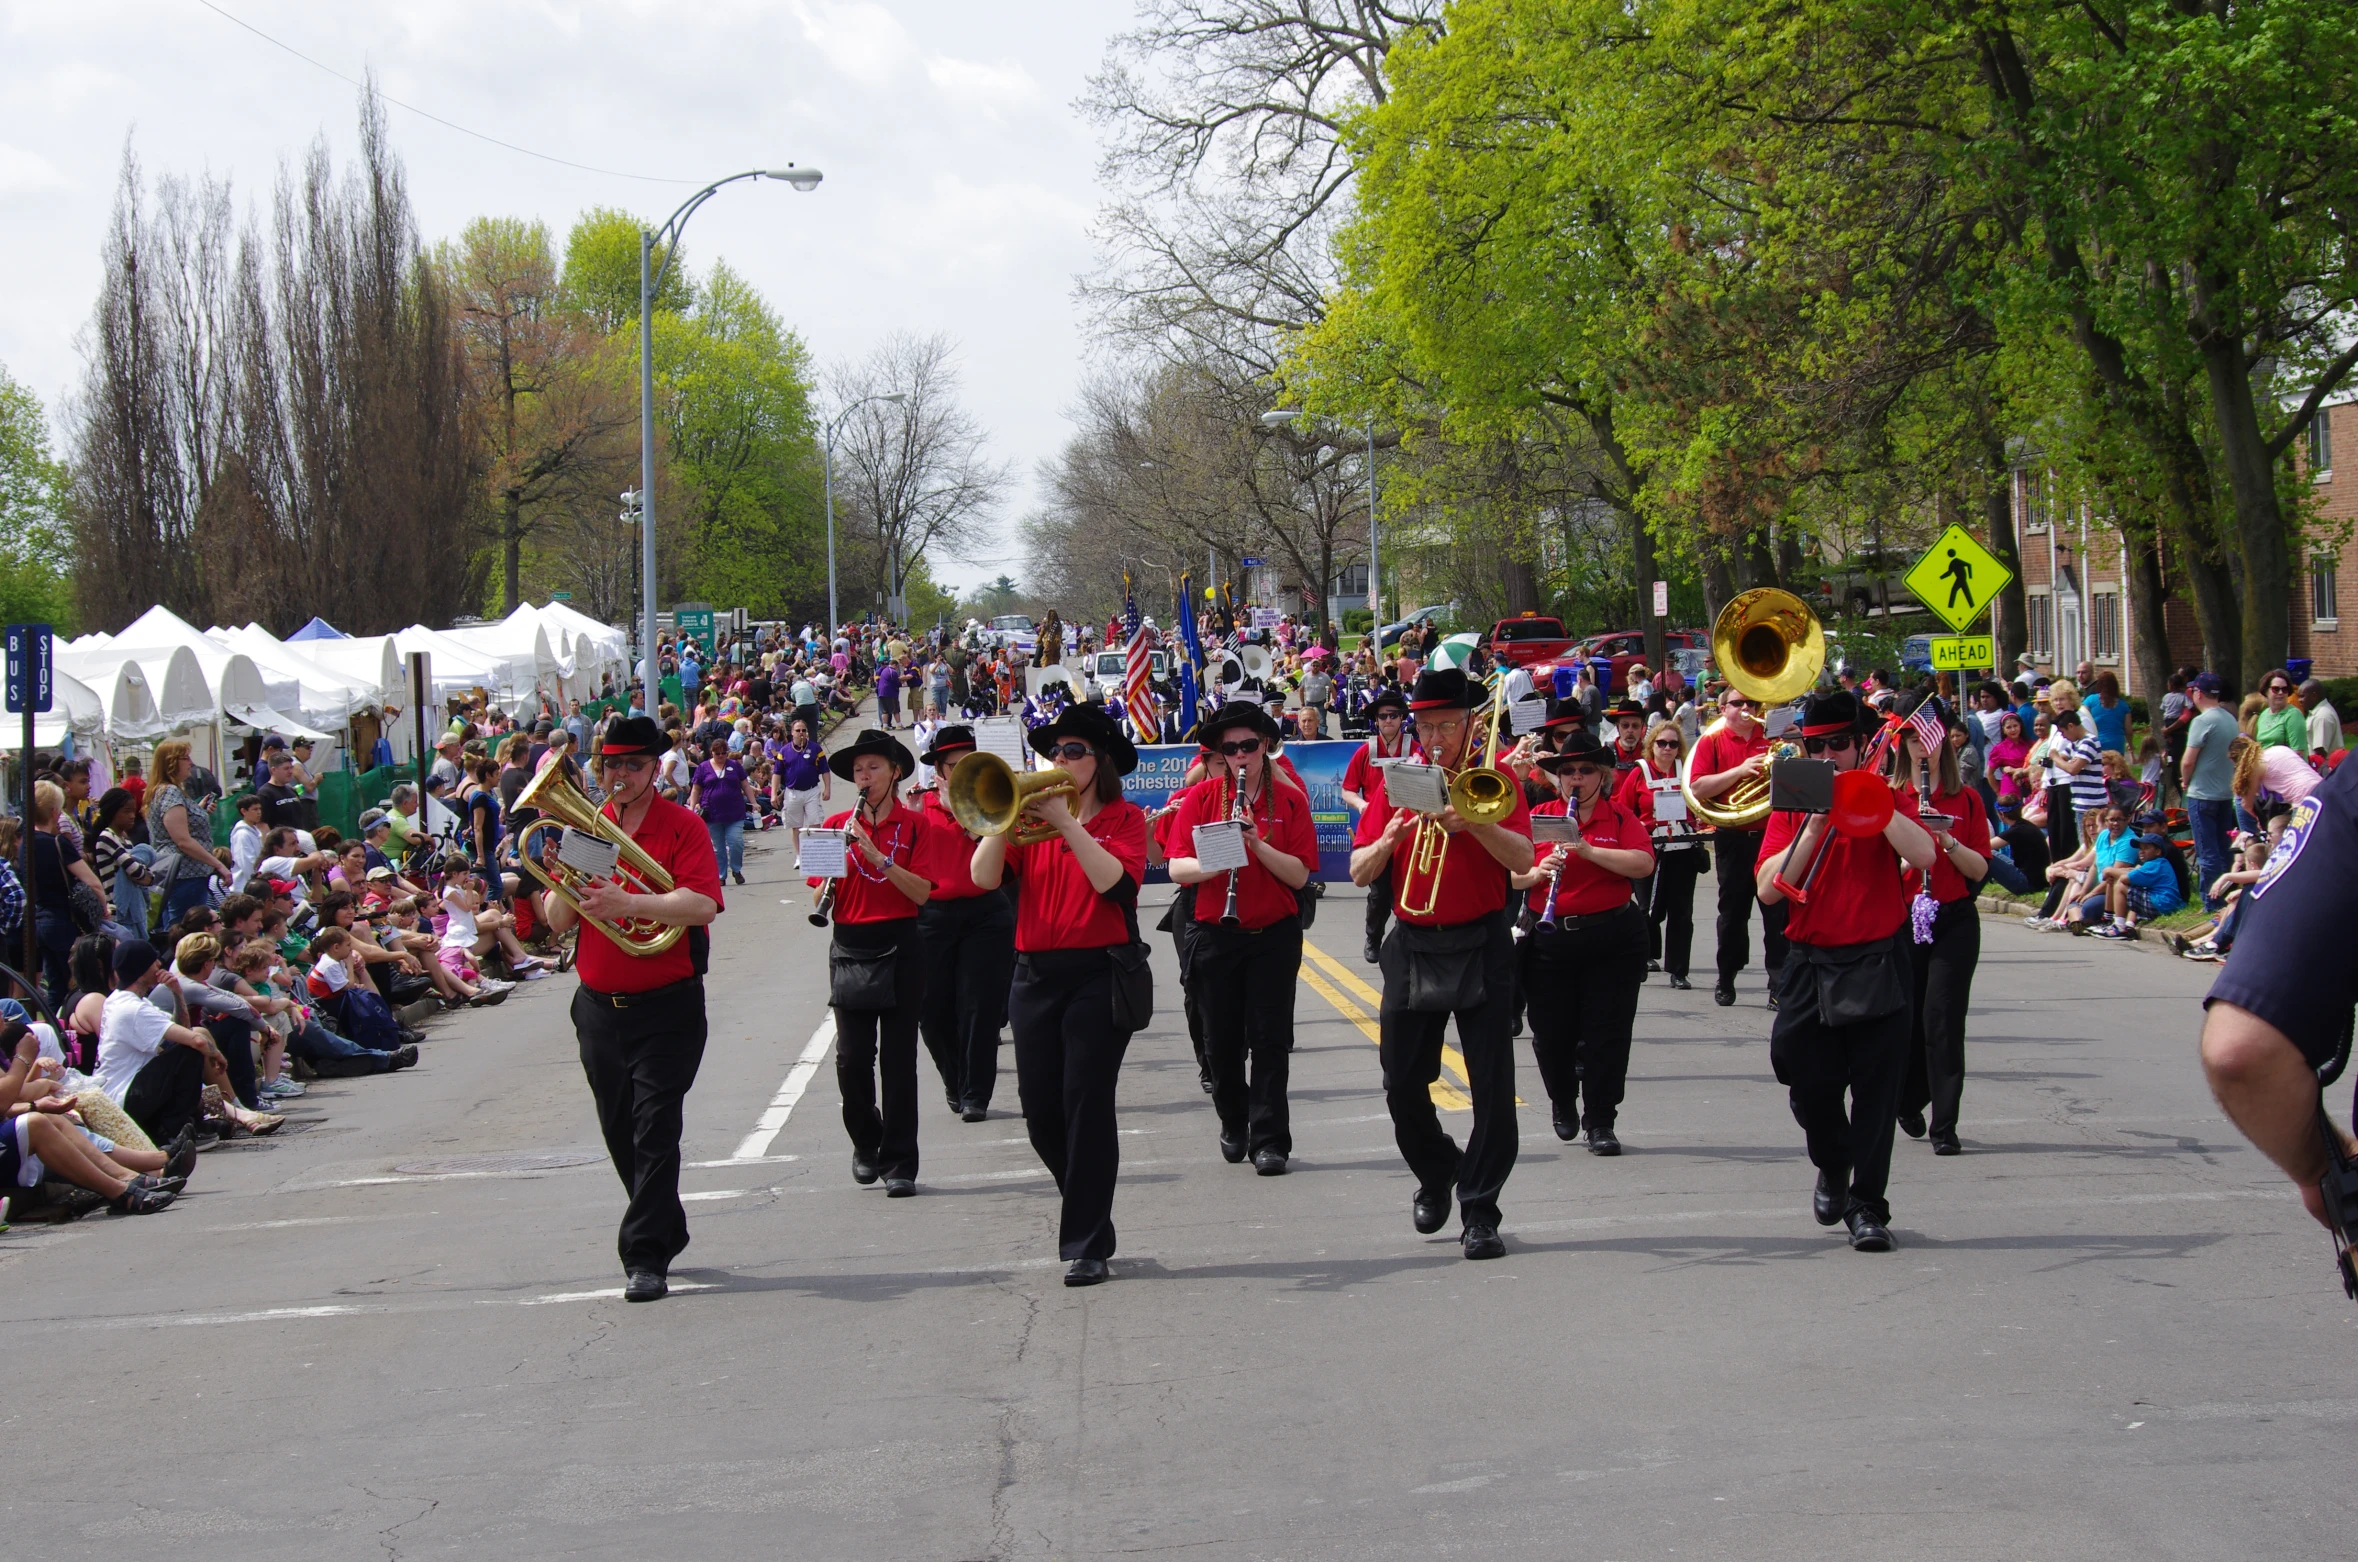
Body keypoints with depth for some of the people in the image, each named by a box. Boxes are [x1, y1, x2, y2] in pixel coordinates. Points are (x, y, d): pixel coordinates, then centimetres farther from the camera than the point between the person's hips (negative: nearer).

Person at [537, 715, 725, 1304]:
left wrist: (628, 903, -30)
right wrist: (558, 877, -13)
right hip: (598, 1006, 5)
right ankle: (667, 1231, 30)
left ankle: (645, 1258, -12)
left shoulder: (682, 826, -5)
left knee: (655, 1128, -12)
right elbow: (558, 922, 8)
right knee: (619, 1132, 12)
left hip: (667, 1006, -5)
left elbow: (702, 903, -19)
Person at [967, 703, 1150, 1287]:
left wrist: (1067, 823, -19)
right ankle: (1084, 1211, 29)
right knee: (1041, 1113, 4)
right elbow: (983, 877, -2)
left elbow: (1117, 882, -16)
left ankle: (1088, 1247, -3)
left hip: (1100, 976, -4)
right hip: (1036, 976, 4)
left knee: (1087, 1106, -9)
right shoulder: (1032, 814, 12)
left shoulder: (1124, 818, 3)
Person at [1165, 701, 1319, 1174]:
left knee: (1270, 1040, -3)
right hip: (1217, 935, 1)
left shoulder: (1289, 800, 1)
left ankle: (1270, 1140, -1)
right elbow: (1177, 868, -5)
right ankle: (1234, 1126, 28)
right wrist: (1212, 865, -25)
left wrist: (1257, 845, -20)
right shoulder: (1202, 797, 1)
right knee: (1222, 1042, 9)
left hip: (1275, 935, -1)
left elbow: (1300, 875, -6)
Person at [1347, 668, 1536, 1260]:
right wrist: (1388, 841, -16)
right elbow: (1359, 873, 4)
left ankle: (1480, 1212, 1)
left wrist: (1472, 823, -27)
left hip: (1482, 949, -3)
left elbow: (1522, 861, -13)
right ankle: (1436, 1174, 29)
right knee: (1402, 1083, 4)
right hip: (1413, 948, 3)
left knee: (1493, 1087, -6)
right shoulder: (1397, 781, 7)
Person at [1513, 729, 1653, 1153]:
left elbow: (1644, 864, -12)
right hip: (1551, 939, 1)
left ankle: (1600, 1122, 6)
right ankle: (1564, 1104, 32)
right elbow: (1512, 875, 1)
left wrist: (1587, 850, -20)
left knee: (1607, 1034, -1)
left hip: (1613, 940, -1)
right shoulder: (1539, 817, 5)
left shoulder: (1620, 817, 3)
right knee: (1552, 1034, 6)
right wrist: (1537, 874, -20)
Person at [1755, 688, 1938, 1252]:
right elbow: (1769, 889, -6)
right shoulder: (1791, 807, 6)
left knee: (1876, 1091, -4)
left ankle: (1867, 1206, 2)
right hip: (1809, 967, 2)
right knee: (1808, 1084, 4)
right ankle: (1833, 1166, 34)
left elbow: (1923, 857, -18)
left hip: (1876, 966, -2)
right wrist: (1813, 829, -14)